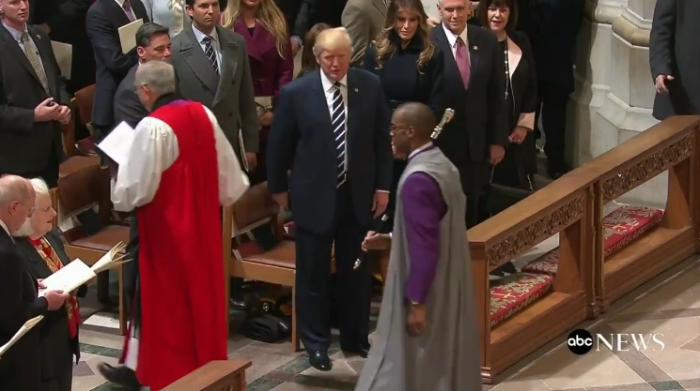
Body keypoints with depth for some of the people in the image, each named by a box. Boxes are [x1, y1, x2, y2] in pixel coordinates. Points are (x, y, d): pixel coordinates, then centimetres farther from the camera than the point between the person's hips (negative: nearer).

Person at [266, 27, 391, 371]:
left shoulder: (370, 86, -4)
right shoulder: (295, 92, -12)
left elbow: (381, 138, 4)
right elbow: (278, 144, -1)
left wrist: (383, 185, 3)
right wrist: (278, 188, 5)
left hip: (357, 193, 3)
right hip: (314, 194, -3)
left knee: (356, 269, 14)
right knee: (313, 272, 7)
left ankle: (355, 336, 29)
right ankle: (316, 342, 21)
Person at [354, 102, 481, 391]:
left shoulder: (418, 179, -24)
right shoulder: (442, 164, 6)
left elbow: (423, 247, -25)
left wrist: (416, 302, -22)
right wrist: (389, 238, 17)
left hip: (427, 289, -9)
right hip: (447, 282, 9)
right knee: (444, 362, 17)